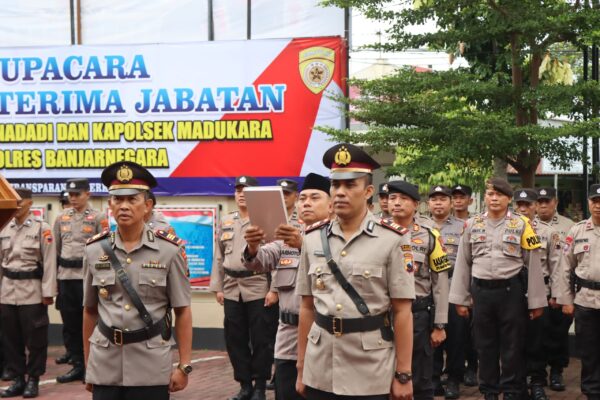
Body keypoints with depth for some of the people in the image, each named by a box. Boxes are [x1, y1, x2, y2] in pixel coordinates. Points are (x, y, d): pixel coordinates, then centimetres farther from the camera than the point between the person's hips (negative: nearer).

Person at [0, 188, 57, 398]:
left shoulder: (42, 228, -4)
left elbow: (49, 262, -6)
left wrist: (48, 292, -10)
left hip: (32, 292, -4)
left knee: (34, 337, 1)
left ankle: (33, 379, 12)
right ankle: (17, 379, 18)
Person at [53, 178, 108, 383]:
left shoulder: (98, 217, -2)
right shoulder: (61, 217, 11)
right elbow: (55, 248, 15)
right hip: (65, 277, 5)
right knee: (70, 324, 8)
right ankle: (77, 366, 16)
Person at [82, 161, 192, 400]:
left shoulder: (169, 250, -4)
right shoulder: (94, 250, 3)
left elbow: (182, 311, -1)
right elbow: (90, 311, 10)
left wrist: (184, 365, -5)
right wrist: (87, 365, 12)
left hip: (151, 368, -2)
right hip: (104, 367, 2)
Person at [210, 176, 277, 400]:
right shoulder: (225, 222, 12)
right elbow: (219, 257, 15)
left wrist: (274, 290, -12)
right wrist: (217, 287, 10)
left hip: (259, 289, -5)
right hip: (231, 289, 5)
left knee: (261, 339, 1)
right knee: (235, 340, 8)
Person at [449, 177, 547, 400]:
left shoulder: (521, 225, -1)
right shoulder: (472, 225, 6)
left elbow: (533, 265, 0)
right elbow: (463, 263, 9)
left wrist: (536, 301, -2)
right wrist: (460, 299, 6)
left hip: (512, 291, -2)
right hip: (481, 292, 2)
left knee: (512, 346, 4)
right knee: (485, 345, 10)